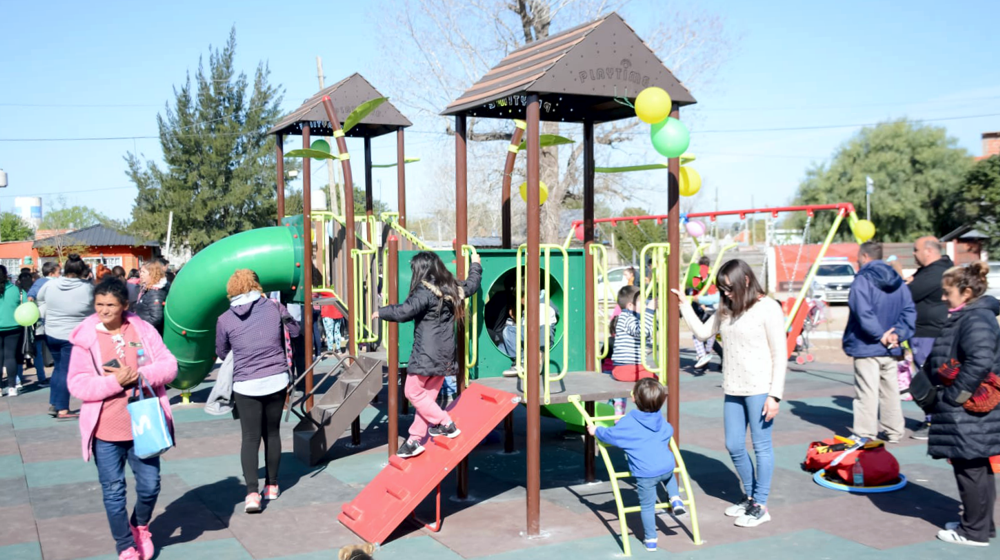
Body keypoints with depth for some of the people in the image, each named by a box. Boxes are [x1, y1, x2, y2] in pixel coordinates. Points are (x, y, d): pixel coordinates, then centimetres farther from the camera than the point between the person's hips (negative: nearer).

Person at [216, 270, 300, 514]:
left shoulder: (225, 320, -4)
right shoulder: (274, 307, -2)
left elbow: (221, 353, 11)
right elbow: (294, 331, 14)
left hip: (246, 385, -2)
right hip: (277, 380, 2)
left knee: (250, 438, 3)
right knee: (272, 433, 15)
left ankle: (252, 492, -9)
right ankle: (271, 485, 26)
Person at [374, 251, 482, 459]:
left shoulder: (425, 292, -15)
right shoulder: (452, 289, 9)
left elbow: (404, 311, -24)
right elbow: (471, 285, 29)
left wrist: (381, 312, -8)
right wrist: (475, 265, 46)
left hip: (426, 354, -8)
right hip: (445, 355, 8)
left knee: (413, 392, 4)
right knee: (428, 395, 11)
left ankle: (445, 423, 1)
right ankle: (415, 439, 15)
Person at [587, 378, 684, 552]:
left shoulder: (628, 423, -7)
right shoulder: (661, 420, 10)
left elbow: (610, 435, 0)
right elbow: (669, 431, 31)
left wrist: (595, 431, 20)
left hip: (645, 474, -4)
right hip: (667, 466, 4)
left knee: (647, 506, 9)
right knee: (669, 474, 40)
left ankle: (650, 540, 15)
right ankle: (675, 499, 22)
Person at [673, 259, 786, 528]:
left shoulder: (768, 308, -10)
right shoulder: (727, 309, 11)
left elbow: (780, 354, -11)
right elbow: (703, 332, 16)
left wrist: (775, 395, -14)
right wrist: (684, 305, 8)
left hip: (760, 389, -7)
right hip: (733, 389, 7)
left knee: (761, 446, 2)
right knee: (734, 446, 12)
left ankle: (761, 505, 13)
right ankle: (750, 496, 30)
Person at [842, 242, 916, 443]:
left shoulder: (863, 280, -12)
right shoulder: (898, 281, 10)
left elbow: (863, 314, -23)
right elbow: (909, 311, 4)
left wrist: (880, 335, -16)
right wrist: (898, 333, -4)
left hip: (867, 347, -7)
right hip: (891, 350, 7)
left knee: (867, 392, -3)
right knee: (890, 390, 16)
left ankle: (865, 435, 0)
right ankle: (894, 432, 24)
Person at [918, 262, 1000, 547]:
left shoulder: (976, 320, -19)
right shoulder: (964, 317, 14)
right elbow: (944, 362, 21)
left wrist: (952, 397, -22)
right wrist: (938, 398, 17)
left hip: (969, 415, -10)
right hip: (969, 414, 10)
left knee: (970, 469, -1)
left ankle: (975, 531, 9)